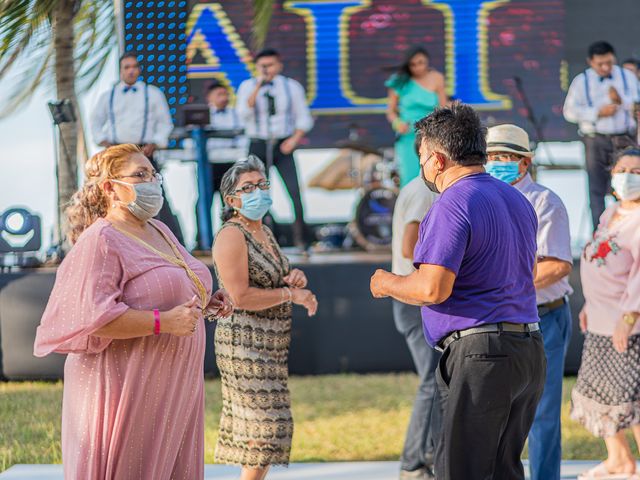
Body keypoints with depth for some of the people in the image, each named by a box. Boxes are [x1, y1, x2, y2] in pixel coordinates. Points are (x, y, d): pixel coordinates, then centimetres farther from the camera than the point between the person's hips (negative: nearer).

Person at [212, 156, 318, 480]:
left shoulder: (264, 233, 15)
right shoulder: (231, 236, -13)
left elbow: (277, 283, 25)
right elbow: (241, 297, -21)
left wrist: (297, 279, 2)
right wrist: (290, 294, -16)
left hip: (271, 344, 9)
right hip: (245, 342, -9)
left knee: (257, 426, 11)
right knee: (264, 427, -11)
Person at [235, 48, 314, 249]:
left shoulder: (292, 87, 7)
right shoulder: (248, 86, 4)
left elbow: (303, 117, 10)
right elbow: (244, 114, -10)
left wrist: (295, 138, -5)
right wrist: (257, 88, -16)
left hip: (283, 145, 0)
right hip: (258, 144, 0)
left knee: (295, 190, -13)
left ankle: (300, 238, -11)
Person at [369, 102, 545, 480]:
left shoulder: (452, 205, -13)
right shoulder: (517, 200, 16)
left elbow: (433, 289, -20)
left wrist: (388, 284, -2)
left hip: (479, 352, -9)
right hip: (529, 347, 9)